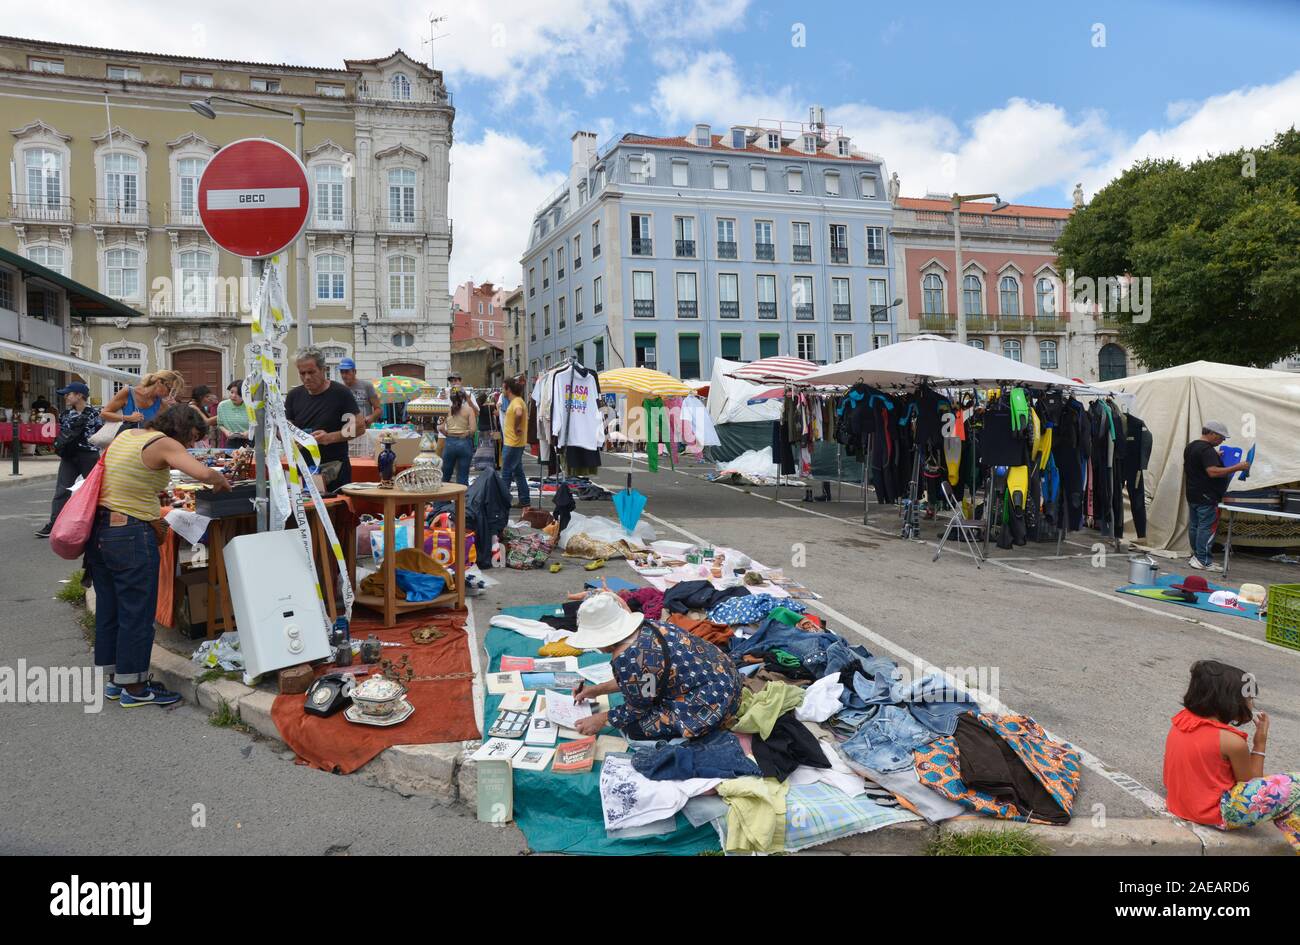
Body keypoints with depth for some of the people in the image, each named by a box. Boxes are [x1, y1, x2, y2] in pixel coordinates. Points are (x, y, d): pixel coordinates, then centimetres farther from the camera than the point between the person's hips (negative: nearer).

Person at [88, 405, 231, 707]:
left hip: (99, 530, 9)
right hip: (131, 535, -9)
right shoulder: (164, 444, -13)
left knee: (108, 606, 16)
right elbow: (205, 473, -26)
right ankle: (134, 688, 12)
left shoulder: (125, 435, 13)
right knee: (137, 612, 2)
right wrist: (222, 482, -4)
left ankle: (114, 678, 29)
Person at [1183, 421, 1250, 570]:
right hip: (1207, 496, -10)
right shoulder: (1207, 450, -19)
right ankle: (1202, 561, -5)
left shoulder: (1191, 446, 12)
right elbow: (1213, 471, -29)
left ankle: (1195, 556, 22)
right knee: (1206, 527, -6)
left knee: (1194, 526, 14)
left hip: (1192, 495, 10)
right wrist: (1236, 467, -26)